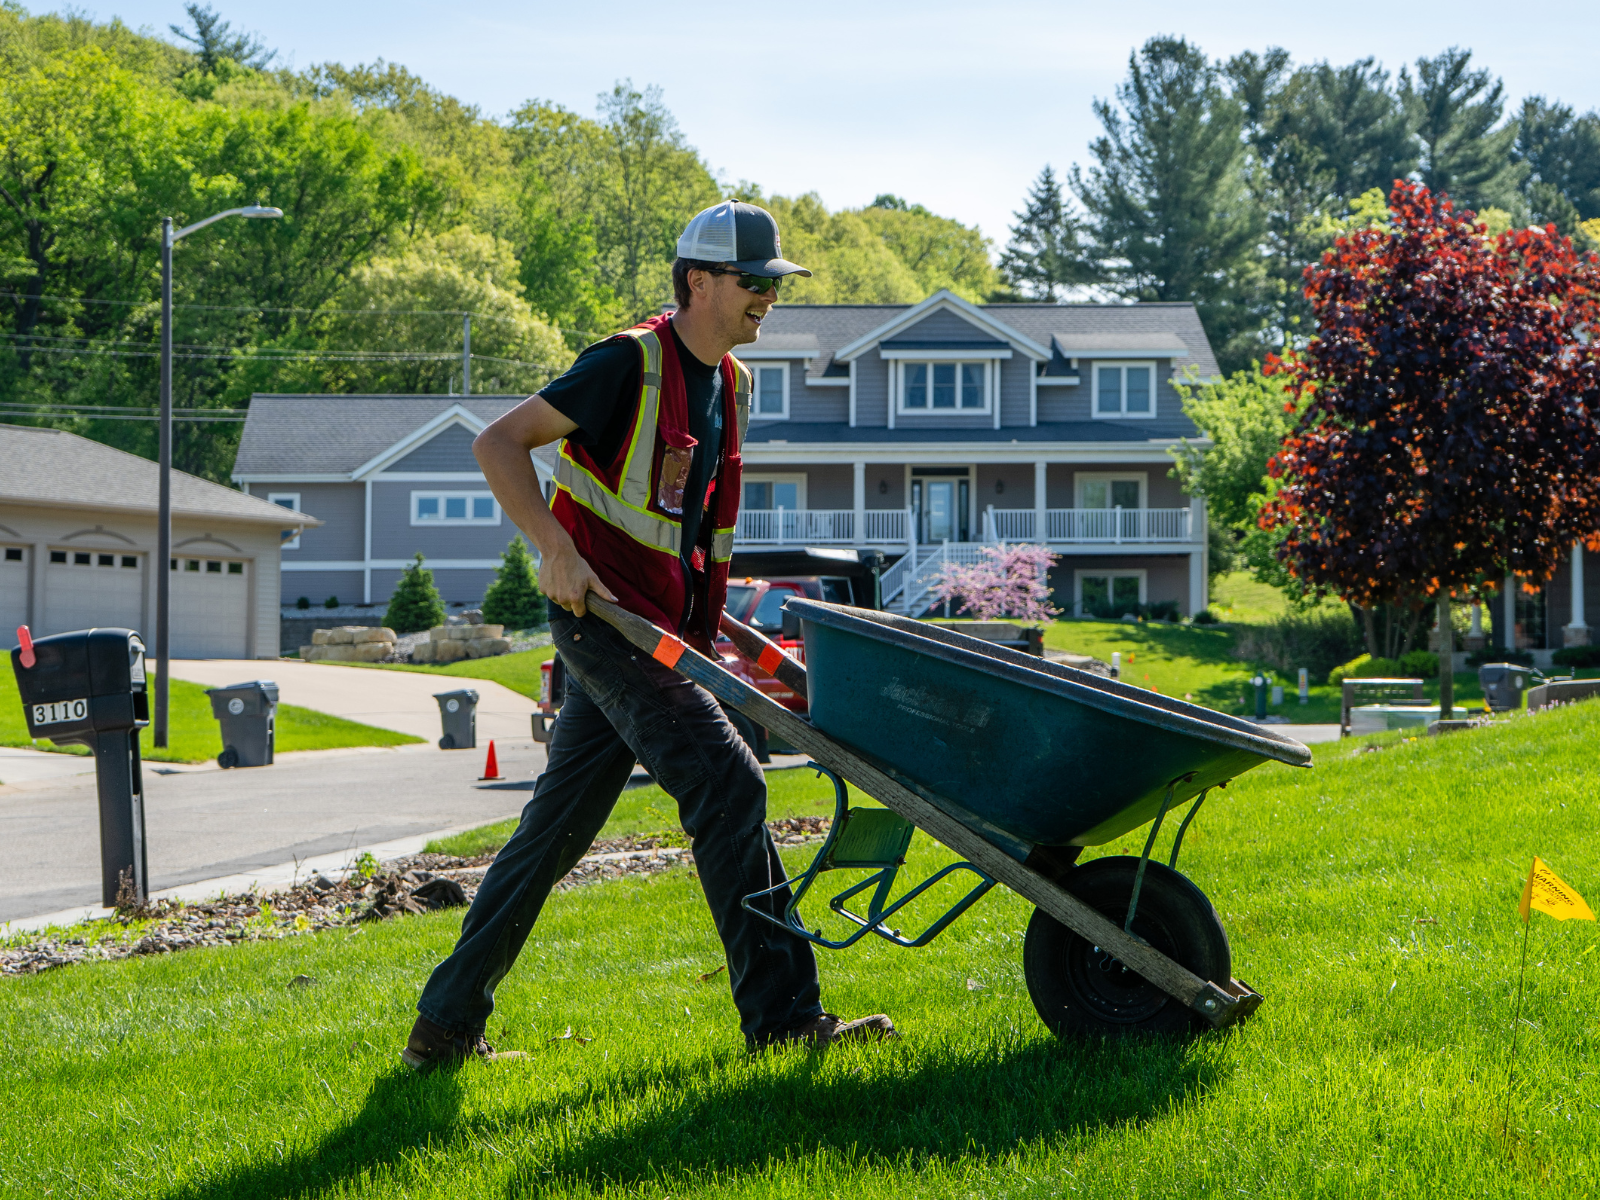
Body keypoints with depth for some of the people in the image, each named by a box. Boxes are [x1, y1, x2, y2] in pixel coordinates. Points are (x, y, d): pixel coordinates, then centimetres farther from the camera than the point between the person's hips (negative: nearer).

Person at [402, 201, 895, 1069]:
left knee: (555, 829, 10)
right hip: (604, 615, -9)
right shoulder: (632, 364, -11)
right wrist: (558, 550, -24)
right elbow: (498, 443, -14)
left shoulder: (729, 386, 15)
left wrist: (708, 623, 20)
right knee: (728, 784, -15)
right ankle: (781, 1014, -10)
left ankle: (445, 1025, 16)